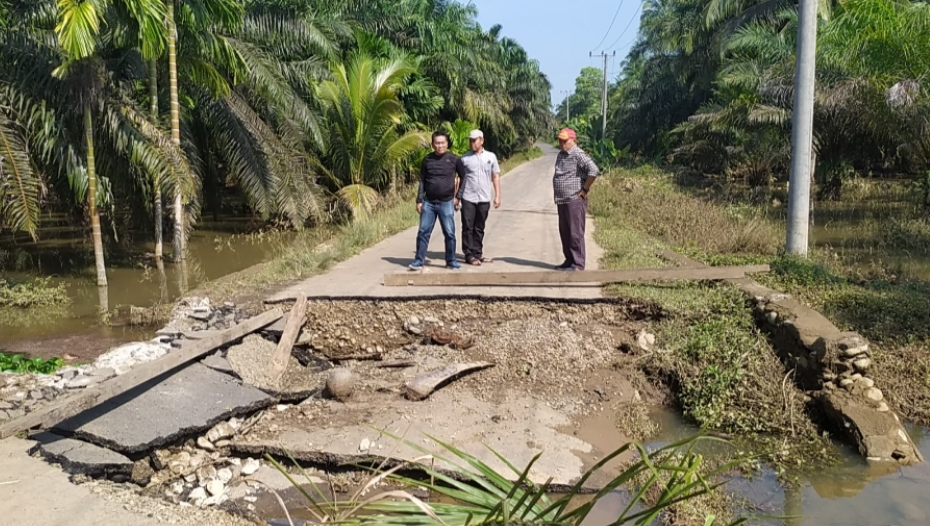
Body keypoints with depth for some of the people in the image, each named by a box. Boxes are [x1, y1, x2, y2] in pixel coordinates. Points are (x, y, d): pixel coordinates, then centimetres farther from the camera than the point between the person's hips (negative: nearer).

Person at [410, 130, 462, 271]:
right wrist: (419, 200, 2)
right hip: (428, 202, 2)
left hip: (446, 203, -2)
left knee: (449, 233, 2)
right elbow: (422, 181, 7)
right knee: (423, 232, 3)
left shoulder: (454, 159, -2)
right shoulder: (427, 159, 3)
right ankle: (418, 261, 9)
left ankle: (451, 261, 14)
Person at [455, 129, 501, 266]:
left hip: (484, 199, 2)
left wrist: (497, 196, 1)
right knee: (468, 228, 0)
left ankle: (478, 253, 18)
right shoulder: (464, 158, 1)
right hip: (468, 198, -2)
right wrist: (457, 197, 1)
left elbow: (496, 177, 7)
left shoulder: (491, 157, 5)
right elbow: (461, 178, 5)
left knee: (479, 228, 10)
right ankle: (469, 255, 5)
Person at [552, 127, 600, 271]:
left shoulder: (578, 155, -13)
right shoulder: (560, 155, 15)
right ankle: (569, 261, 22)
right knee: (564, 232, 13)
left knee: (575, 232, -6)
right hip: (561, 200, 9)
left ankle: (578, 264, -1)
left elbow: (594, 171, -24)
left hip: (575, 200, -9)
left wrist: (585, 189, -17)